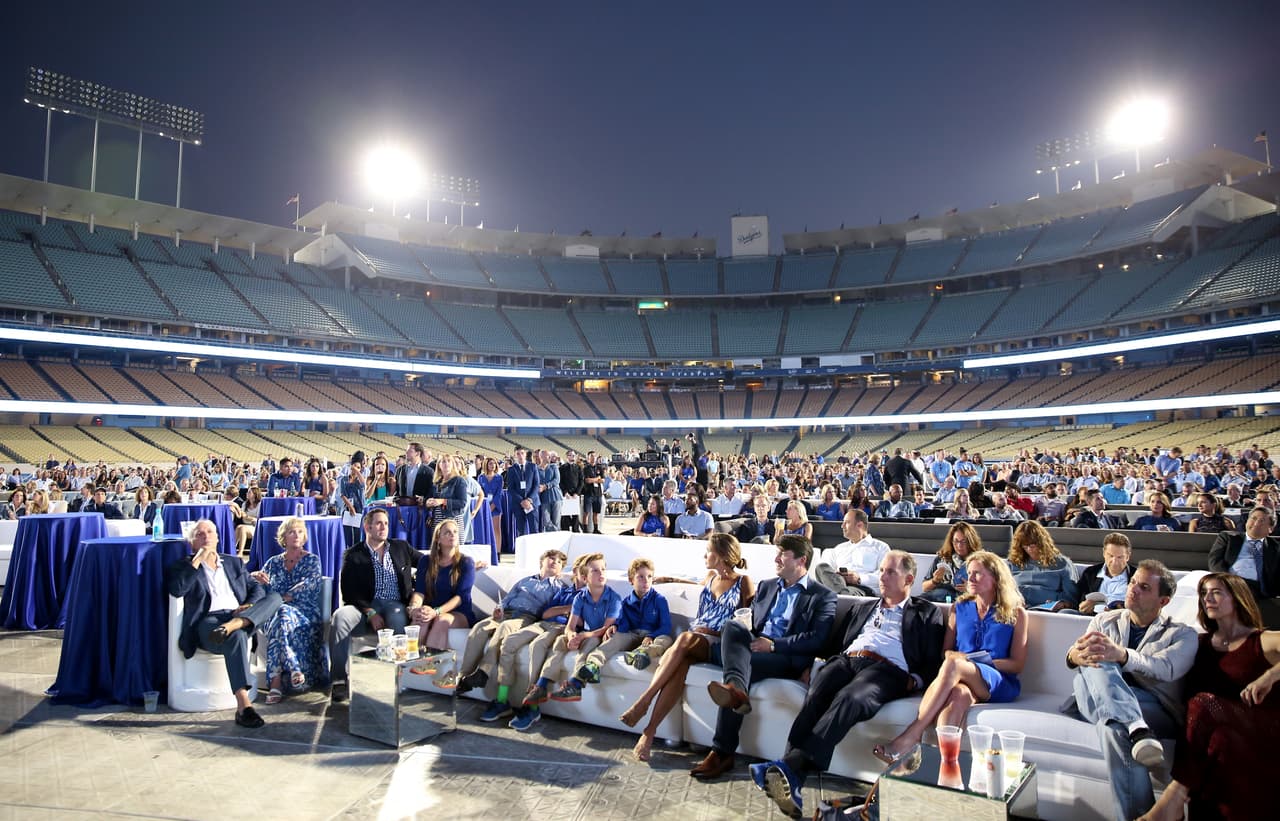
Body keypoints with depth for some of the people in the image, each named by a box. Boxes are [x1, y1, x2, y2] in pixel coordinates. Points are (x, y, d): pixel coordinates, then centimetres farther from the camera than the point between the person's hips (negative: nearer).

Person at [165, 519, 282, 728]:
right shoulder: (184, 566, 17)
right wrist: (197, 560, -2)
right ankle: (243, 705, -41)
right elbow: (176, 590, -5)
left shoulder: (234, 563, 28)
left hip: (240, 615, 4)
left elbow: (256, 587, 18)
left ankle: (235, 624, -44)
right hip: (208, 621, -4)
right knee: (236, 635, -38)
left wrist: (248, 605, -3)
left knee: (275, 598, -23)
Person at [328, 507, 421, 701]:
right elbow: (349, 592, 2)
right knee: (340, 616, -31)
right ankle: (339, 680, -29)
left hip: (395, 606, 0)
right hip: (365, 607, 0)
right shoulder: (353, 554, 11)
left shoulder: (401, 547, 19)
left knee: (397, 619, -35)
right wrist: (370, 613, -14)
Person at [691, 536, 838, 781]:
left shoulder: (823, 596, 8)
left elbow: (816, 640, -6)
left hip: (788, 659, -5)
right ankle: (736, 690, -52)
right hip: (753, 648, 5)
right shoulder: (766, 586, 27)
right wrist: (743, 636, 0)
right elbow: (750, 620, 26)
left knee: (745, 664, -34)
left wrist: (773, 645, -14)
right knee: (733, 626, -29)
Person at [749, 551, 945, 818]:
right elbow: (837, 642, 27)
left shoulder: (927, 613, 21)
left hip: (886, 670, -4)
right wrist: (816, 664, 8)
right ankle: (790, 779, -43)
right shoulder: (862, 606, 34)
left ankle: (791, 766, -50)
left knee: (848, 699, -37)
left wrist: (916, 681, -9)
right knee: (815, 696, -30)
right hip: (846, 660, 4)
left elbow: (934, 661, 10)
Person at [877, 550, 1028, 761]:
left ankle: (910, 737, -43)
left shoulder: (1016, 614, 13)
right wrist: (952, 655, -3)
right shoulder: (959, 609, 21)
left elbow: (1018, 664, 9)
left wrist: (978, 661, -7)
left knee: (953, 664, -37)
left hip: (998, 683, -2)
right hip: (962, 679, 2)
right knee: (959, 693, -39)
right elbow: (945, 652, 22)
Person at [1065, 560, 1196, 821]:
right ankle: (1138, 732, -47)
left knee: (1114, 727, -38)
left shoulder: (1182, 634, 12)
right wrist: (1075, 655, -25)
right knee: (1095, 666, -32)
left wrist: (1121, 654, -33)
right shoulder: (1104, 621, 21)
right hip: (1097, 701, 3)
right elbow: (1075, 655, 3)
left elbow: (1166, 669, -12)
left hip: (1156, 710, -2)